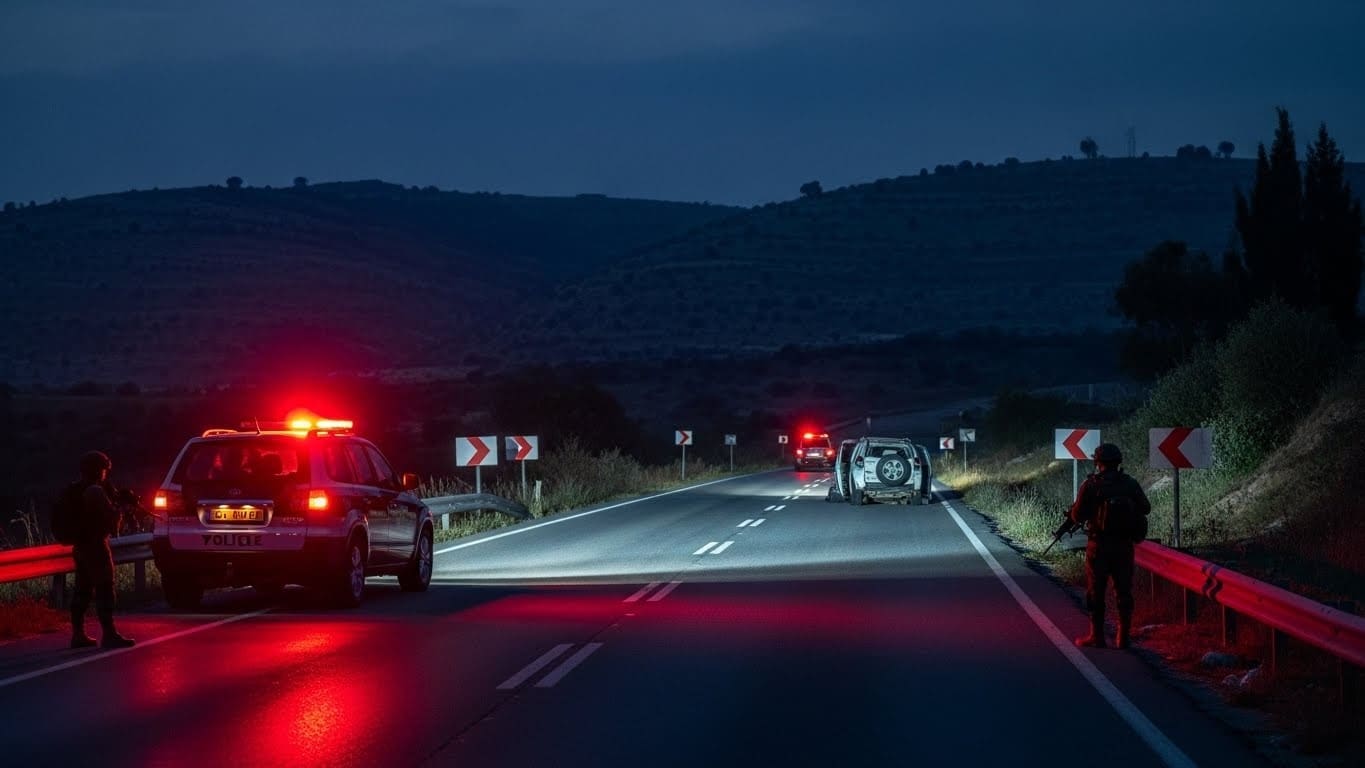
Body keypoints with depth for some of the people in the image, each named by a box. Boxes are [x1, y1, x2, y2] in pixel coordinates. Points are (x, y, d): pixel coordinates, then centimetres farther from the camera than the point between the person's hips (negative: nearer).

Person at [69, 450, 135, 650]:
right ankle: (109, 635, -13)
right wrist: (119, 508, 3)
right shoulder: (96, 492, -16)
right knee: (104, 590, -9)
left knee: (83, 590, 12)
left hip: (80, 546, 9)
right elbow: (111, 517, -17)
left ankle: (78, 634, 14)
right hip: (96, 545, -9)